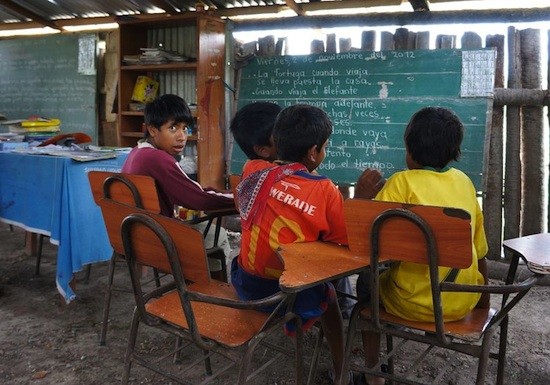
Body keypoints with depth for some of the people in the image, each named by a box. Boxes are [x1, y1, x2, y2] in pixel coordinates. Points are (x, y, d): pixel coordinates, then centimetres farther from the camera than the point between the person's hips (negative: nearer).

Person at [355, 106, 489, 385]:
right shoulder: (464, 181, 3)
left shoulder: (403, 182, -12)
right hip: (464, 303, 5)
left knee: (367, 281, 24)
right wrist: (483, 304, 23)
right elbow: (479, 251, 10)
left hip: (416, 303, -4)